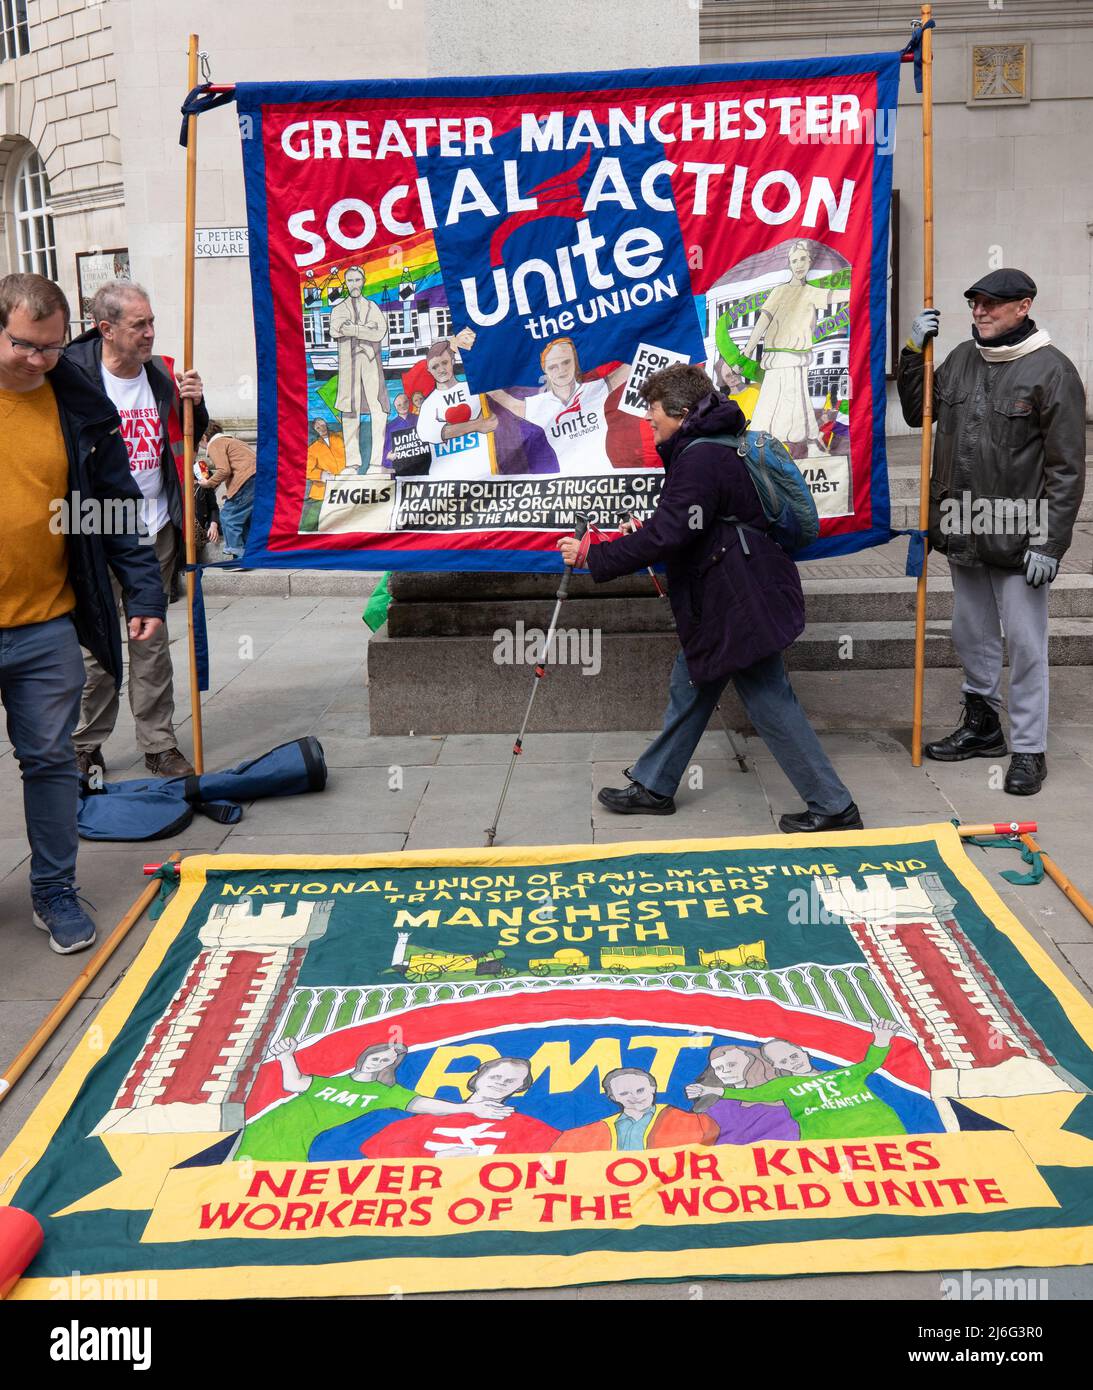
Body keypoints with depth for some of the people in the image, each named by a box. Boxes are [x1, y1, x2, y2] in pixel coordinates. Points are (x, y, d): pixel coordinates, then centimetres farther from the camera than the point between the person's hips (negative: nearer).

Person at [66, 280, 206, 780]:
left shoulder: (162, 374, 6)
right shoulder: (74, 376, -9)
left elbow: (189, 440, 16)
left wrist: (194, 404, -2)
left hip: (155, 531, 4)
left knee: (152, 641, 10)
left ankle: (158, 744, 18)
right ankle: (86, 745, 19)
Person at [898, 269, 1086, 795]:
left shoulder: (1052, 370, -11)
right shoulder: (962, 358, 8)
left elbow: (1066, 469, -12)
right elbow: (917, 412, 21)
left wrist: (1049, 543, -16)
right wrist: (913, 353, 7)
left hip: (1017, 536, -6)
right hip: (963, 534, 6)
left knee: (1025, 644, 0)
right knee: (972, 634, 18)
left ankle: (1028, 749, 12)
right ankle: (982, 725, 35)